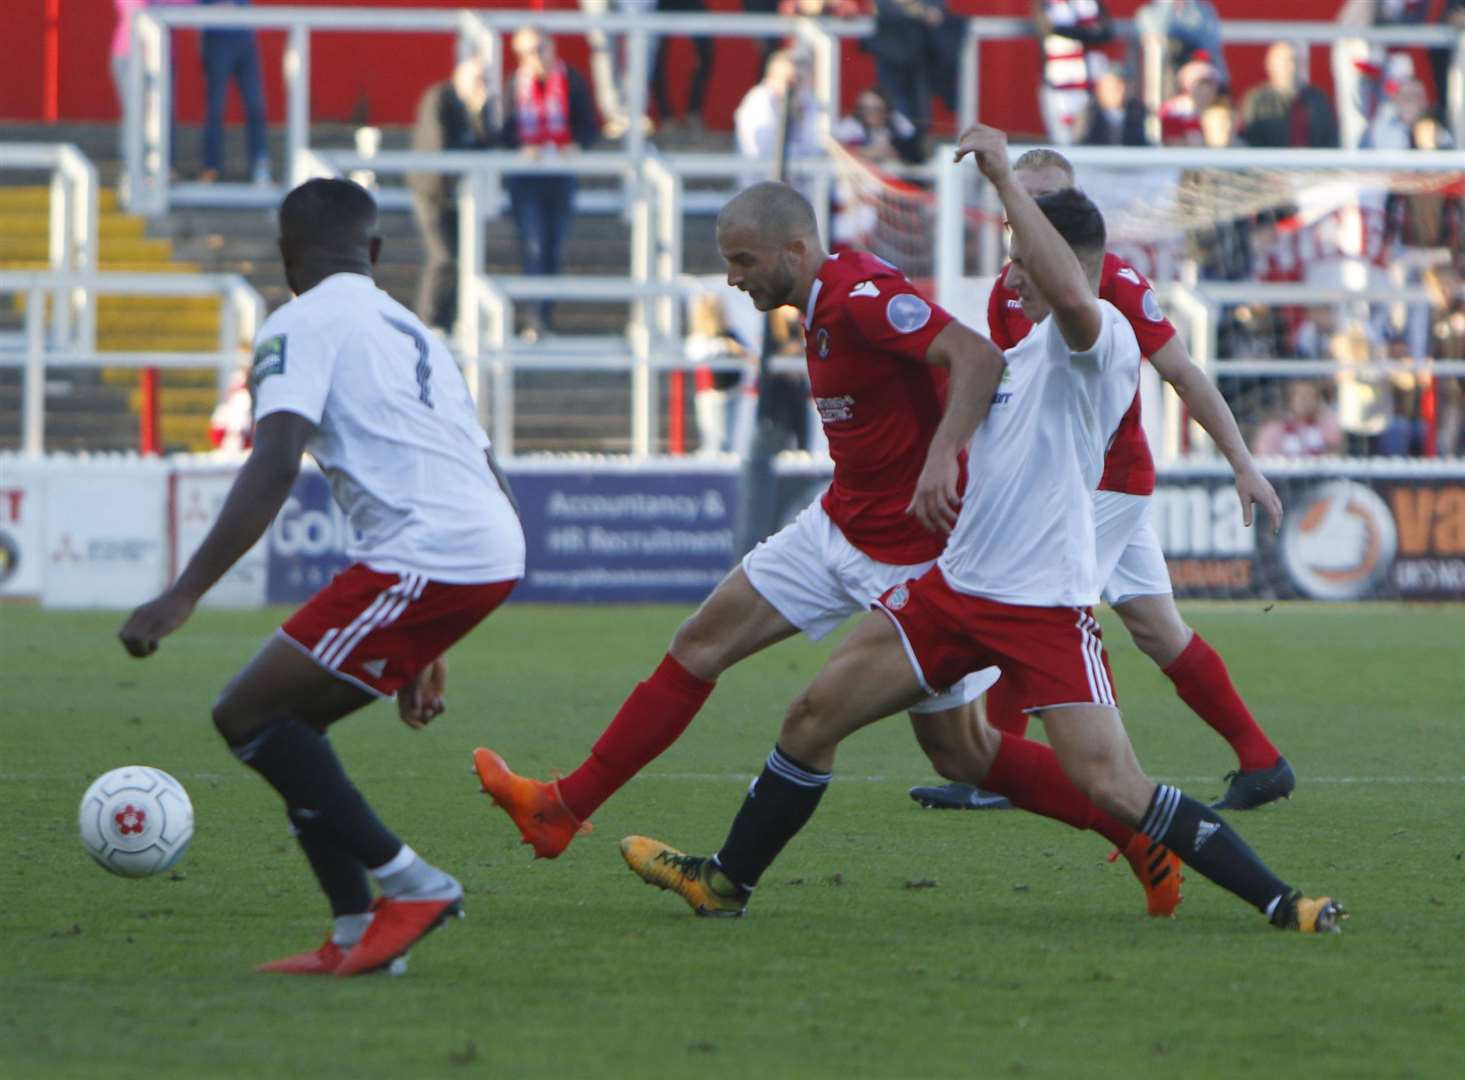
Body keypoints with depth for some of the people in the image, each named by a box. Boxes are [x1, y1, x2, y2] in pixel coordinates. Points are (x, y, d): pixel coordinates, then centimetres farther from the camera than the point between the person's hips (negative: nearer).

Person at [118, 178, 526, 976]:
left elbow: (273, 469, -14)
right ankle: (355, 934, 10)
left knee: (248, 714, -2)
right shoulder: (409, 330, 28)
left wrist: (184, 595, -18)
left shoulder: (303, 326, 2)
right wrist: (423, 655, 33)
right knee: (289, 717, 17)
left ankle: (408, 884, -5)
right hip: (495, 550, 9)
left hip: (424, 553, -9)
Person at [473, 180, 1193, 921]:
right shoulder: (825, 303, 7)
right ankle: (563, 810, 13)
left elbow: (977, 358, -34)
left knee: (958, 749, -3)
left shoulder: (863, 295, -23)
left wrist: (941, 457, -46)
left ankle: (1141, 837, 9)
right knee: (701, 644, 7)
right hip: (839, 527, 10)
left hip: (911, 552, -10)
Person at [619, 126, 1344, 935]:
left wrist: (1005, 178, -33)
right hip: (957, 586, 9)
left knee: (1109, 784, -18)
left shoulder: (1100, 337, -13)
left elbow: (1071, 295, -37)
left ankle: (1280, 903, -9)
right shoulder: (1026, 346, 17)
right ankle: (727, 880, 22)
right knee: (814, 715, 8)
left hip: (1046, 606, -9)